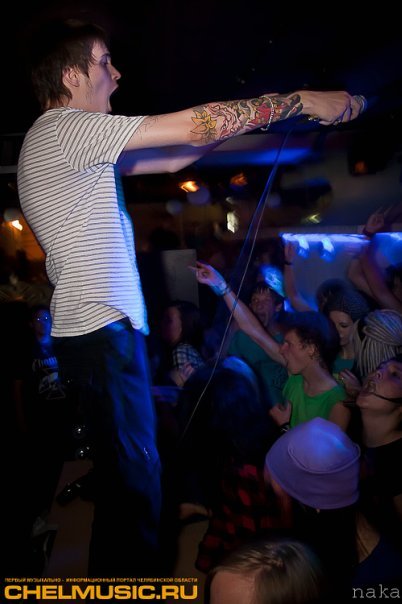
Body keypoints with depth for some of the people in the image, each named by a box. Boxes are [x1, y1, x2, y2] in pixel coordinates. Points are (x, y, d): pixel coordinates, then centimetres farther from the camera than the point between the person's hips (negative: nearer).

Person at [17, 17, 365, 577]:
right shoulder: (65, 128, -11)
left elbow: (168, 159, 18)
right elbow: (194, 125, -15)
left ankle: (113, 579, 34)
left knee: (124, 474, 18)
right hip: (102, 333, -10)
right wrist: (302, 101, -7)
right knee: (134, 485, -2)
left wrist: (241, 123, 13)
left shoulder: (71, 140, 20)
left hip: (103, 328, 10)